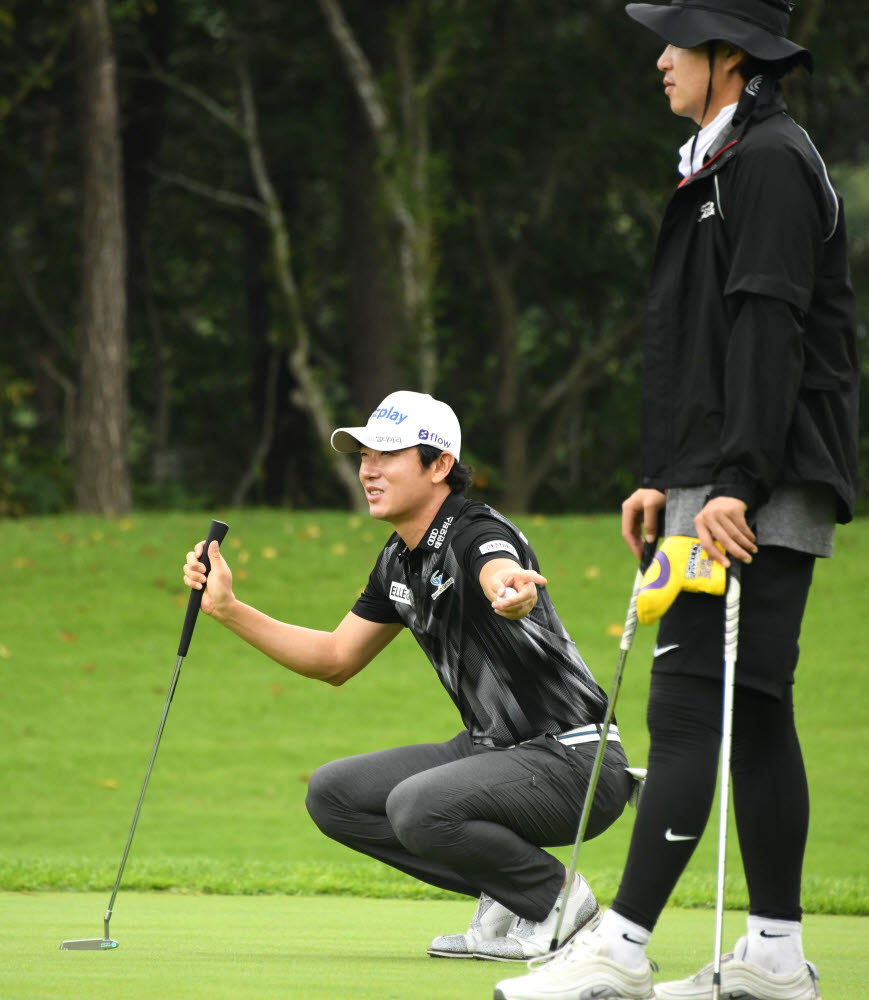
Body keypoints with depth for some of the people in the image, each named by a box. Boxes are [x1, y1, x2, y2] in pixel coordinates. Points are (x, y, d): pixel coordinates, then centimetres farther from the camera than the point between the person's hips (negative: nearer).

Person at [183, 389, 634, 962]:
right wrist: (229, 609, 10)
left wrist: (512, 592, -71)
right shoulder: (400, 560, 9)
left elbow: (502, 576, -45)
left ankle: (559, 899, -7)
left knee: (418, 806, -32)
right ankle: (505, 898, 4)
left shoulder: (478, 535, -19)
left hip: (575, 762, -9)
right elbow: (336, 660, 19)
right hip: (492, 750, 9)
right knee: (333, 792, 2)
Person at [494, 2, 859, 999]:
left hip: (758, 496, -11)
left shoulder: (771, 161, -11)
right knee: (753, 715, 10)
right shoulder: (721, 165, 21)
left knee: (689, 709, -13)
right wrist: (663, 477, 22)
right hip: (719, 487, 11)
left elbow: (769, 332, -20)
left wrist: (736, 484, -25)